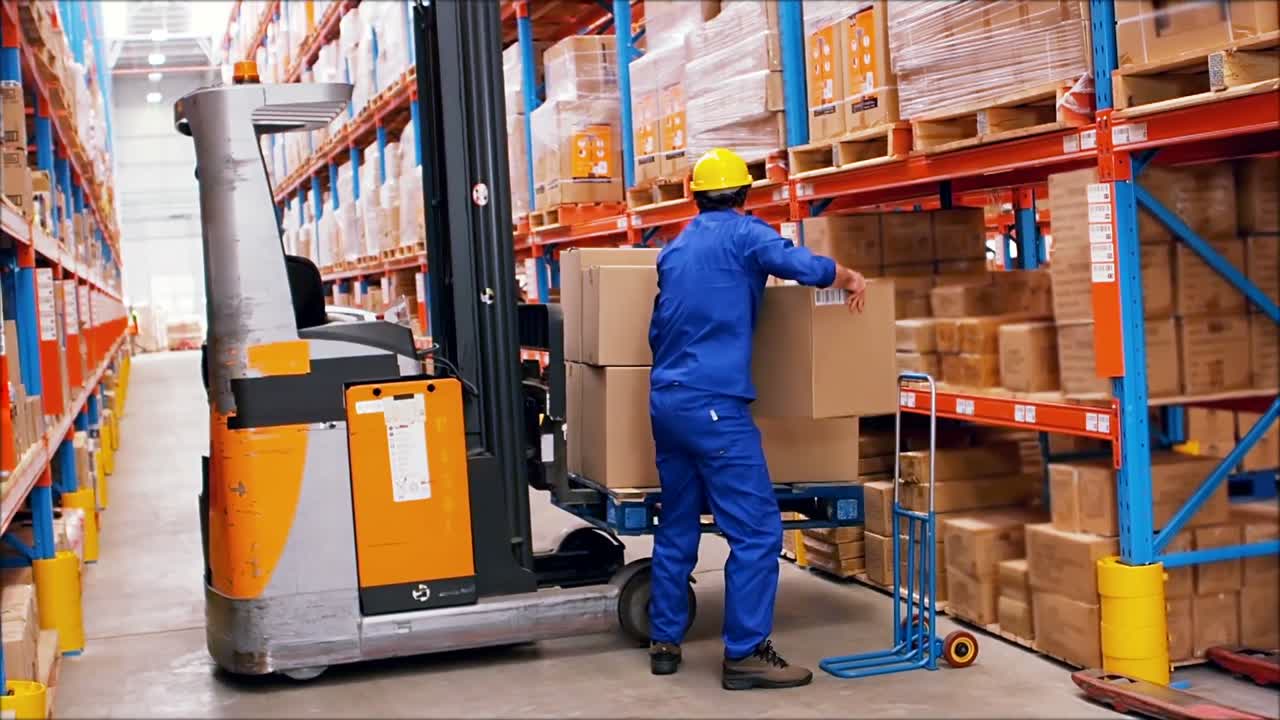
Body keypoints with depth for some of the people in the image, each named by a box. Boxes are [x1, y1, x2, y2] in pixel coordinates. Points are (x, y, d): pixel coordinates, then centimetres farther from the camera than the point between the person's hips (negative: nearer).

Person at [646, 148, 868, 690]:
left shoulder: (674, 249, 19)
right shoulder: (742, 233, -2)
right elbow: (801, 266, -18)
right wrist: (849, 276, 1)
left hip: (665, 401, 8)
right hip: (714, 403, -8)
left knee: (677, 528, 14)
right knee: (757, 530, -5)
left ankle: (664, 642, 18)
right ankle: (745, 654, -5)